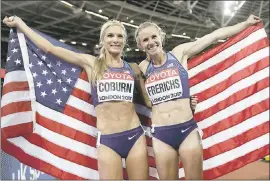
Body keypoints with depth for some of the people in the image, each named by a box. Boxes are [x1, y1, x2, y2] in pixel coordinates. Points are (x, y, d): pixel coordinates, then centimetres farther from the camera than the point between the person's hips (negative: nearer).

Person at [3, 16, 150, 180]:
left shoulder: (133, 69, 10)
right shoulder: (91, 63, 5)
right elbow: (50, 48, 8)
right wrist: (19, 22, 16)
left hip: (135, 136, 2)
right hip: (107, 140, -1)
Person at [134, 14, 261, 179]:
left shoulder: (179, 53, 2)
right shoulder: (143, 68, 6)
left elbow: (215, 35, 7)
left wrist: (247, 23, 15)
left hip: (187, 130, -1)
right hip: (160, 135, 1)